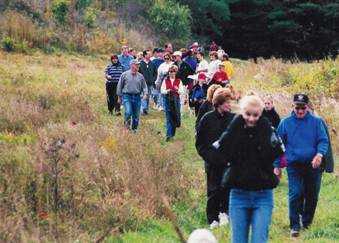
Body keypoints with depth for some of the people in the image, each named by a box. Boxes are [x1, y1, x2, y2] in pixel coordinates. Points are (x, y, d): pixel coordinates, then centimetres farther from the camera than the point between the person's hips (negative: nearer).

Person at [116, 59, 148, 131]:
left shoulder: (140, 76, 8)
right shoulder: (125, 75, 1)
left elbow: (144, 86, 13)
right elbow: (119, 86, 6)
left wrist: (145, 93, -6)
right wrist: (119, 96, 6)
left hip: (137, 97, 3)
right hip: (127, 96, -3)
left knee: (136, 115, 5)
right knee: (128, 112, -21)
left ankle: (134, 129, 19)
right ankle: (127, 123, 4)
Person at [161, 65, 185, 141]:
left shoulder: (178, 81, 7)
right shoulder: (165, 80, 6)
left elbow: (182, 91, 3)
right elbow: (162, 90, 2)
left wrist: (178, 90, -19)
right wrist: (167, 91, -19)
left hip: (176, 100, 1)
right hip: (167, 100, -1)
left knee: (176, 116, 1)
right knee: (168, 117, -5)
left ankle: (172, 133, 25)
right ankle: (169, 134, -6)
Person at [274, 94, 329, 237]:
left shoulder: (316, 122, 2)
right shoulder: (285, 123, 4)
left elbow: (323, 140, 0)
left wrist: (319, 154, -21)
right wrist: (277, 166, 6)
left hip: (313, 166, 1)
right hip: (294, 165, -1)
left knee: (312, 196, 9)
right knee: (295, 195, -11)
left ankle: (307, 223, 26)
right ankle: (295, 226, -6)